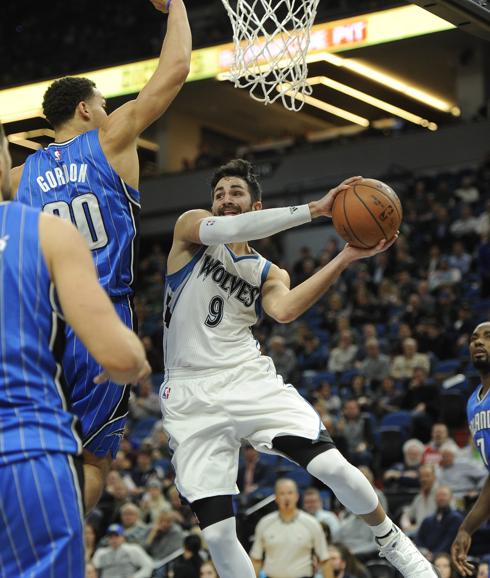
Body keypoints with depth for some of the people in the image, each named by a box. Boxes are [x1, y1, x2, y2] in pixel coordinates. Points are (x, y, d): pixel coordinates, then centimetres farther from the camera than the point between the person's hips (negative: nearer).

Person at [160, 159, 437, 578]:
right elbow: (226, 229, -19)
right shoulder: (192, 228, 6)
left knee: (332, 466, -17)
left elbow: (284, 310, -13)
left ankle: (392, 542, 12)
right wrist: (313, 210, -23)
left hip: (249, 380, 2)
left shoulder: (269, 273, 12)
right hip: (191, 397, -2)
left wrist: (345, 258, -21)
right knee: (218, 533, -8)